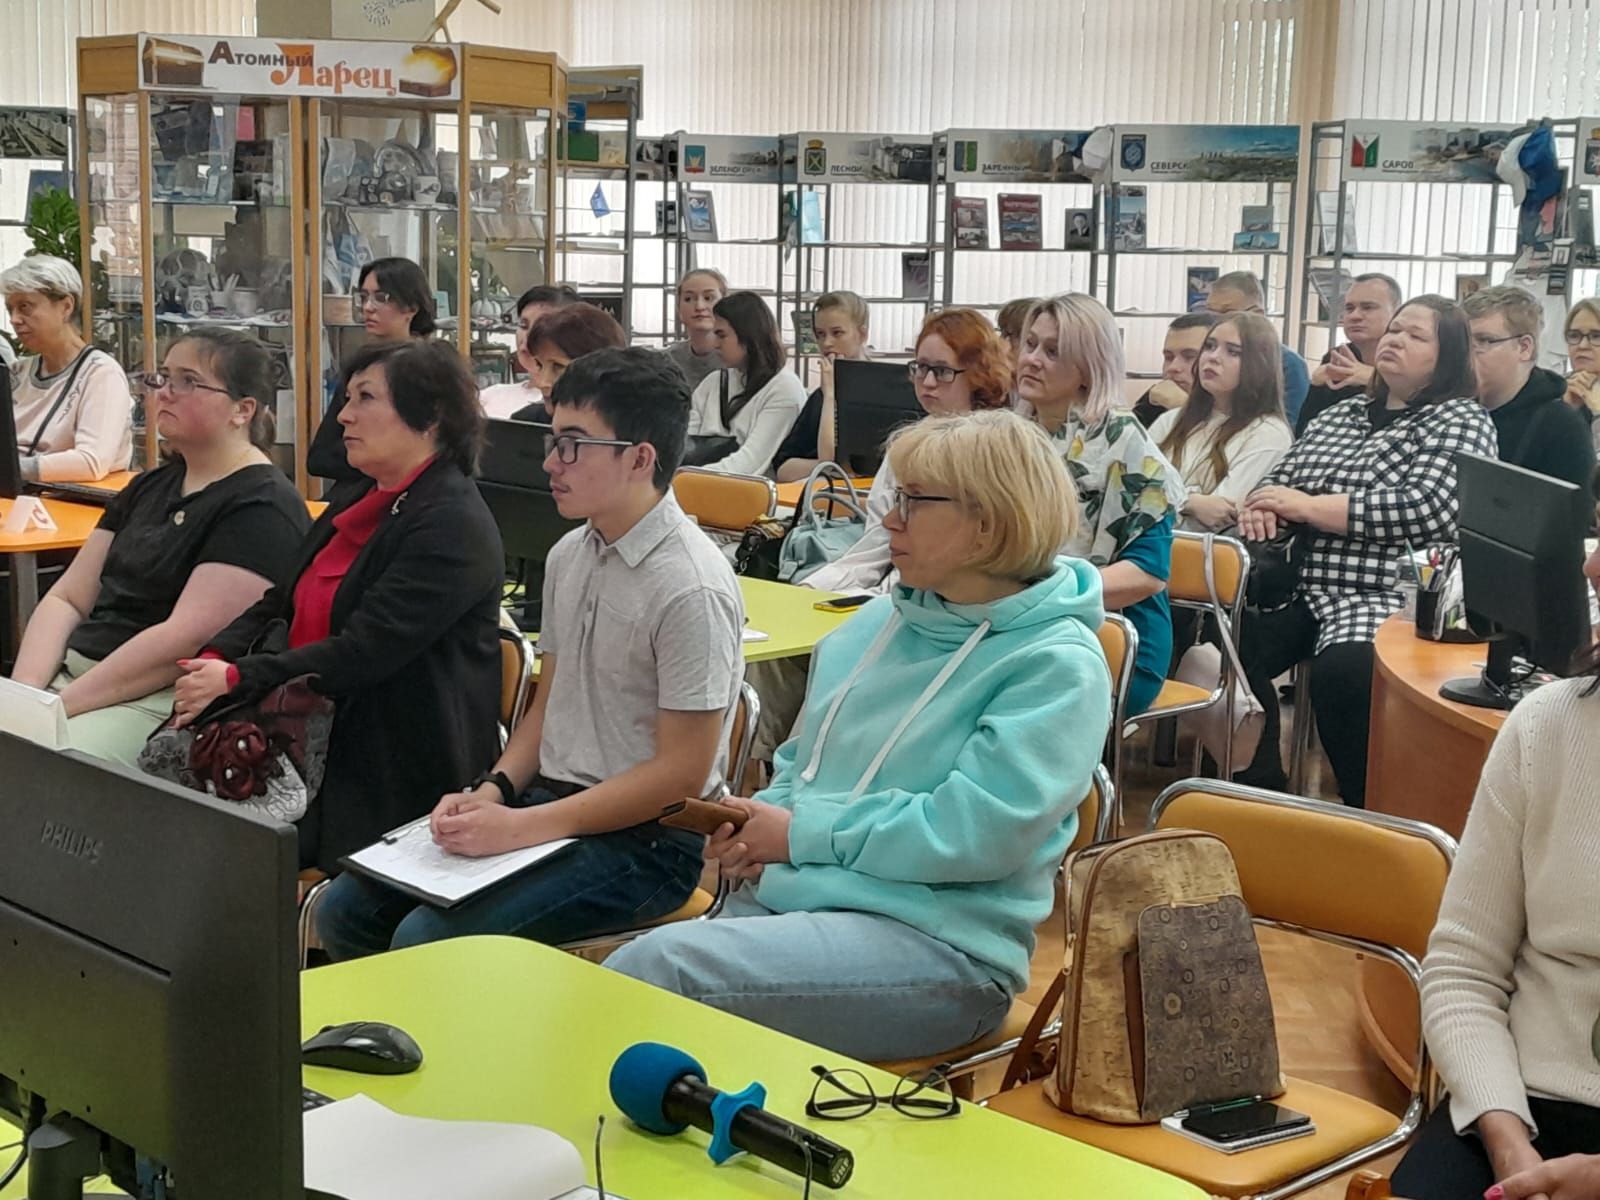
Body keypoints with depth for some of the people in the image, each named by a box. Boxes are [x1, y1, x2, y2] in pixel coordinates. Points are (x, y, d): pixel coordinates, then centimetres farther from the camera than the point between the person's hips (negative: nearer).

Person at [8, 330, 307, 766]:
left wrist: (58, 706, -19)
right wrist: (25, 688, -4)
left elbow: (185, 639, -18)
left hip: (164, 699, -8)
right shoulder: (151, 486, 18)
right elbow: (66, 599, 14)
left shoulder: (262, 508, -9)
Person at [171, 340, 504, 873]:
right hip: (314, 739, 9)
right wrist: (214, 660, -3)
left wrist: (236, 679, -17)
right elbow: (280, 604, 16)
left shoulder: (454, 527, -13)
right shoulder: (359, 504, 18)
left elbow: (363, 653, -20)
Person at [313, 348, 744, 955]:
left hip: (646, 837, -8)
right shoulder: (569, 556, 9)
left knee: (428, 942, -22)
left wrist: (522, 828, -20)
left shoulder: (691, 587, -18)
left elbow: (683, 770, -19)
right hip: (550, 798, 8)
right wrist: (493, 790, -2)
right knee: (348, 908, 1)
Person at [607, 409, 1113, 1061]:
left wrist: (803, 834, -11)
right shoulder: (878, 622, 14)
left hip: (934, 942, -7)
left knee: (663, 962, -28)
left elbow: (975, 831, -19)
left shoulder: (1058, 667, -9)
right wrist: (754, 829, 1)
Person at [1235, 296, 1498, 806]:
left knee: (1342, 671, -35)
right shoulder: (1343, 413, 23)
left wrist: (1306, 506, -11)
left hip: (1386, 597, -6)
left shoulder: (1462, 420, 2)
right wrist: (1261, 508, -3)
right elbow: (1279, 479, 24)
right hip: (1301, 586, 6)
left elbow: (1429, 509, -14)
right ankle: (1260, 789, -4)